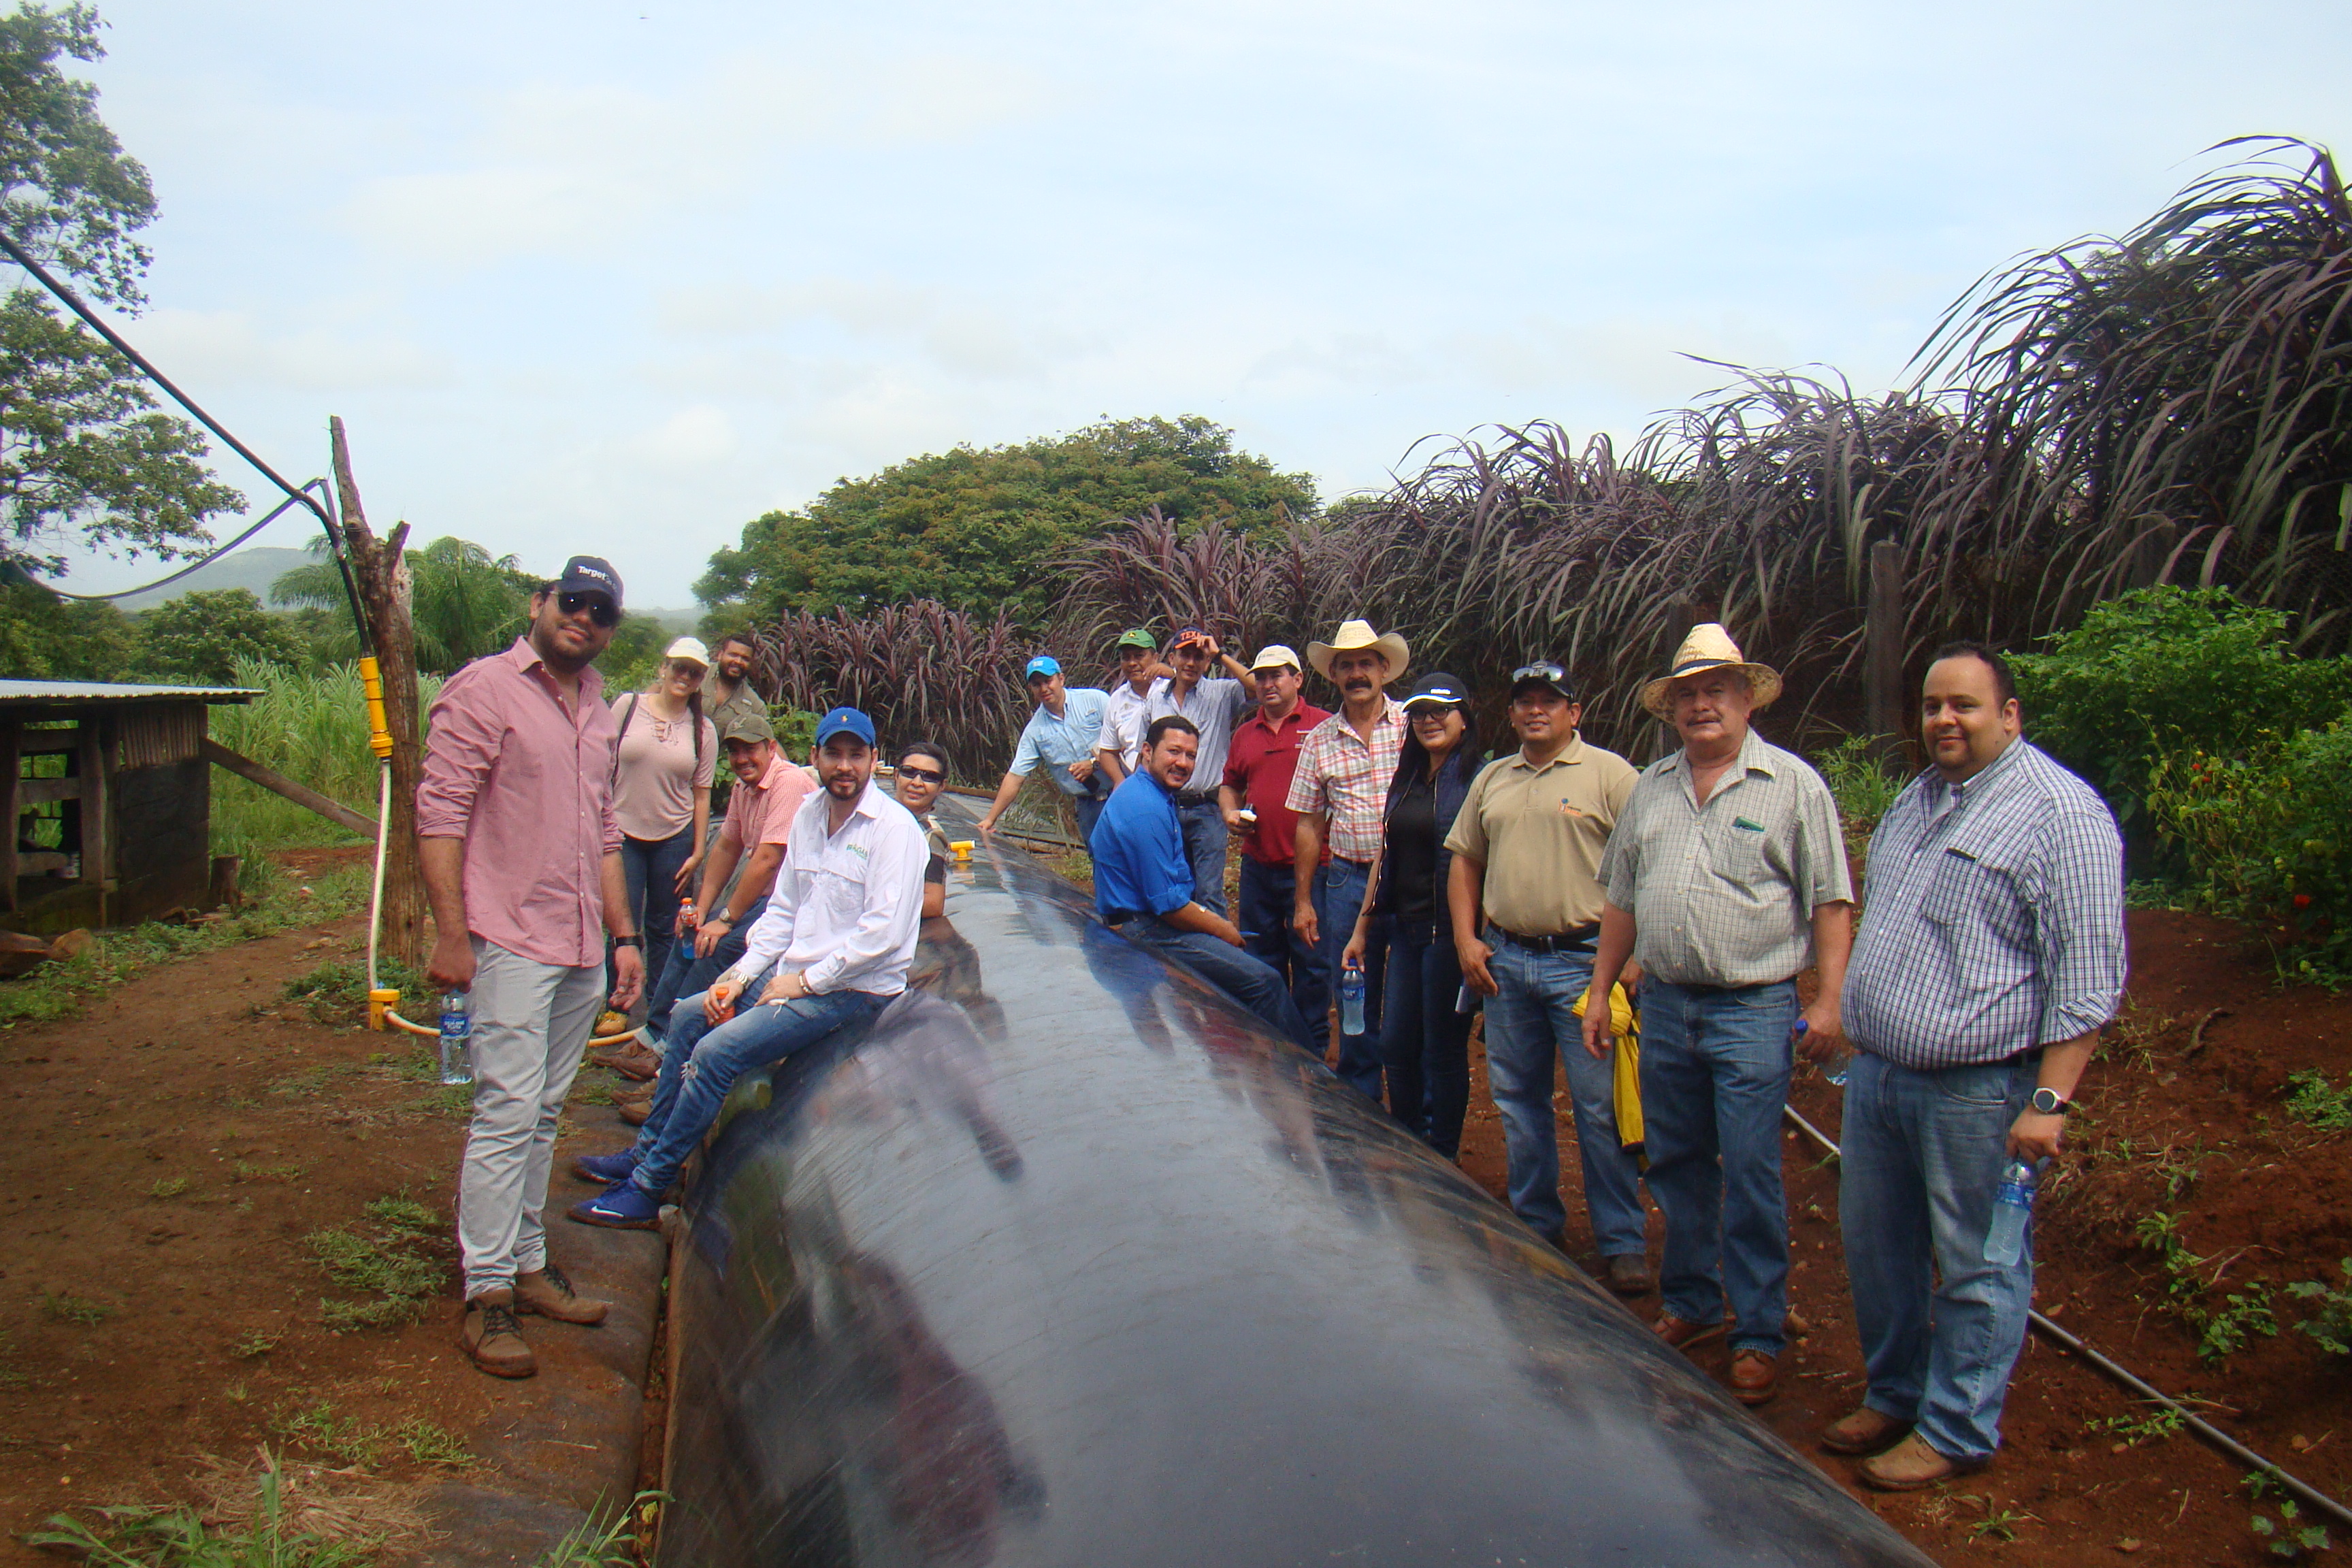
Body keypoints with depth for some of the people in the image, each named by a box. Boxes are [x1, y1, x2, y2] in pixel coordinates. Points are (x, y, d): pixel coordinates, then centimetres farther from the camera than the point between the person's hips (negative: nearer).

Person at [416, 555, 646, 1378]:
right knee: (508, 1114, -7)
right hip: (511, 941, -7)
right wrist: (450, 934, -18)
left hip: (582, 951, 7)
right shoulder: (483, 688, -6)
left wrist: (623, 934, 18)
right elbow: (440, 812, -12)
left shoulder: (596, 708, 17)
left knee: (544, 1115, 12)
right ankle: (487, 1296, 2)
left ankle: (528, 1264, 22)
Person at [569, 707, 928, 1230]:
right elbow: (783, 910, 13)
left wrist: (806, 982, -18)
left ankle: (645, 1193, -8)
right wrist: (739, 976, 2)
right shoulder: (810, 813, 8)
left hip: (854, 990, -9)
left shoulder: (893, 827, -17)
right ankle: (645, 1152, 24)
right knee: (689, 1016, 12)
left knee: (717, 1051, -19)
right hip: (798, 972, 9)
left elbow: (884, 932, -24)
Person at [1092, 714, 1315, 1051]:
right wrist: (1223, 929, -7)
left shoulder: (1156, 796, 11)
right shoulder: (1146, 810, -22)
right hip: (1146, 933, -11)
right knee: (1265, 981, -15)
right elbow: (1168, 905, -24)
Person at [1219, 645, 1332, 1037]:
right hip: (1257, 866, 6)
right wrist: (1230, 812, 4)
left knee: (1311, 961, 3)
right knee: (1261, 960, 14)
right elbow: (1229, 785, 24)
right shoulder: (1245, 734, 14)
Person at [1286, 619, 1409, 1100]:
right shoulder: (1319, 740, 7)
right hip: (1346, 880, 3)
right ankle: (1360, 1101, 25)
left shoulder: (1412, 725, -1)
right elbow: (1309, 825, 11)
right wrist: (1303, 899, 9)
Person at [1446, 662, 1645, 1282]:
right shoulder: (1492, 779, 15)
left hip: (1583, 959, -5)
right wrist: (1466, 938, 7)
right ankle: (1536, 1225, 26)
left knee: (1601, 1106, -3)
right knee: (1518, 1099, 13)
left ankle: (1621, 1243, 6)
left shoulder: (1609, 774, -2)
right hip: (1504, 960, 6)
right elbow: (1465, 859, 18)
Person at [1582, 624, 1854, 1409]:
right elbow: (1621, 898, 17)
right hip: (1664, 1004, 5)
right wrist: (1600, 989, 14)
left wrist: (1829, 998, -11)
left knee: (1751, 1177, -2)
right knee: (1674, 1164, 14)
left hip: (1753, 1010, -5)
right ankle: (1689, 1303, 30)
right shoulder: (1651, 787, 12)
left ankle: (1759, 1335, 10)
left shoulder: (1794, 784, -2)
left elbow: (1829, 901, -3)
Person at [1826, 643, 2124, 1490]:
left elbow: (2087, 974, -16)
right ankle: (1894, 1396, 34)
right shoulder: (1916, 800, 13)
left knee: (1975, 1266, 5)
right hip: (1877, 1073, 8)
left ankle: (1956, 1430, 20)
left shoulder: (2061, 812, -12)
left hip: (1978, 1090, -8)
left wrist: (2049, 1100, -19)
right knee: (1874, 1246, 17)